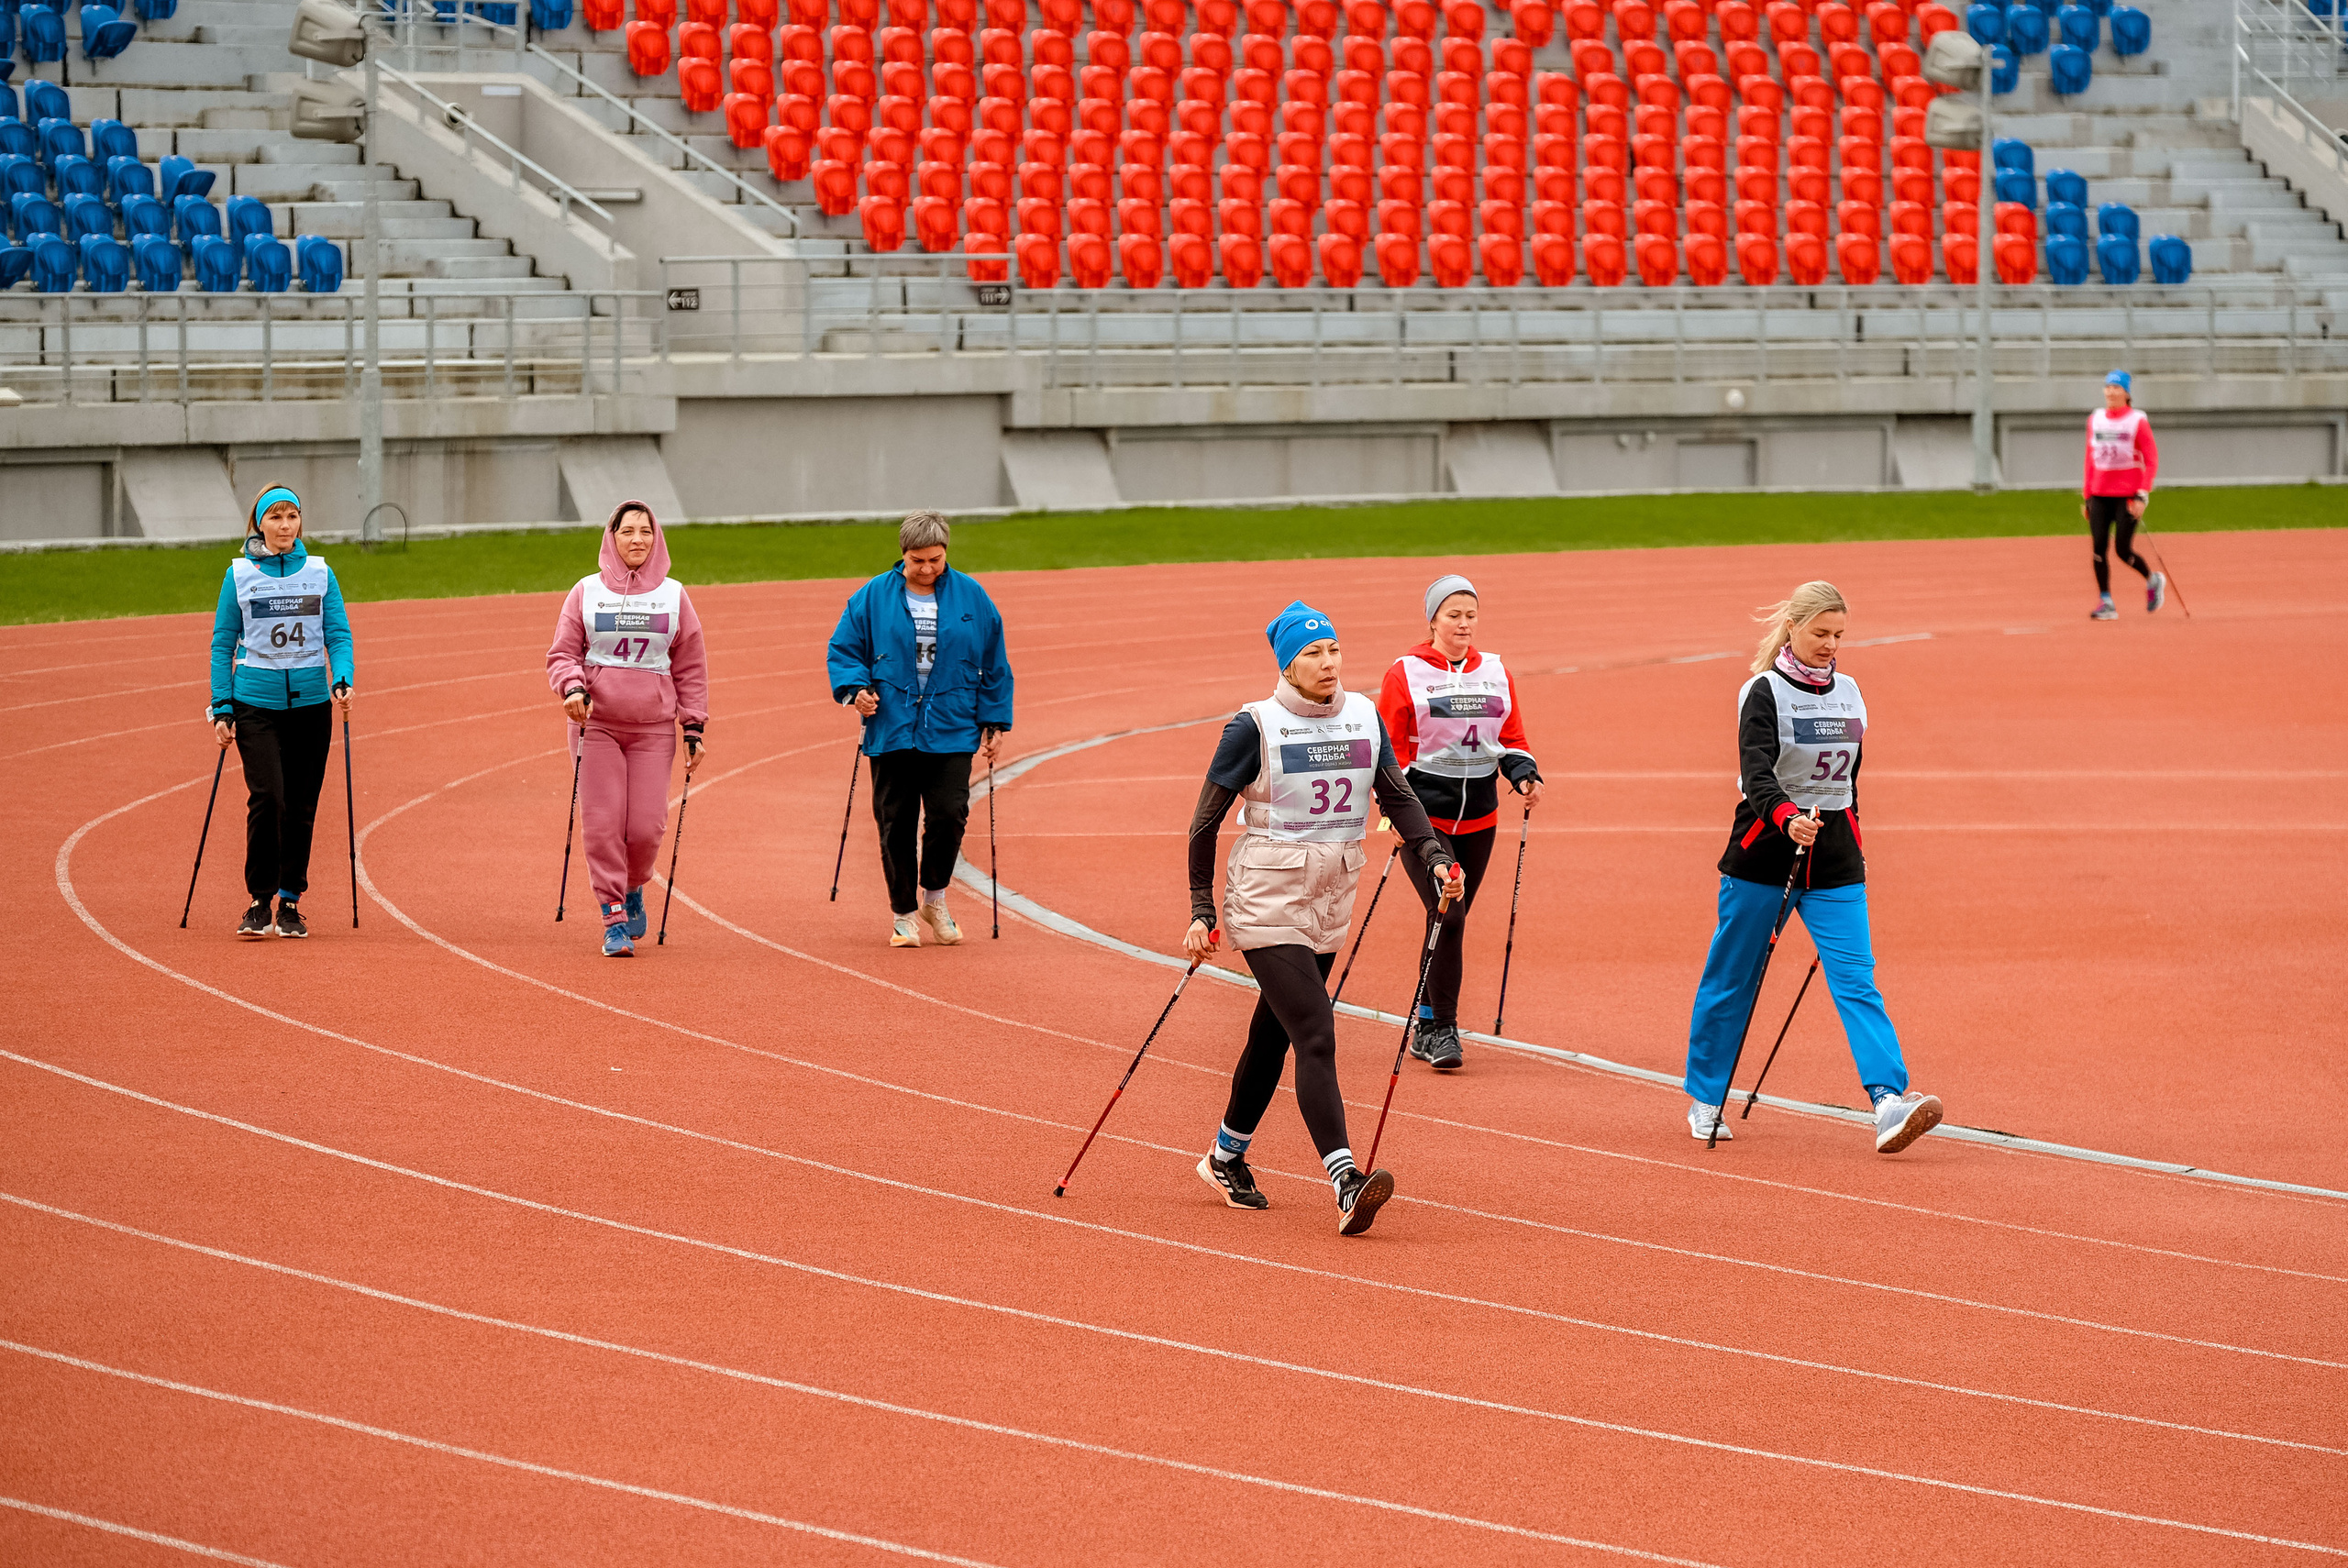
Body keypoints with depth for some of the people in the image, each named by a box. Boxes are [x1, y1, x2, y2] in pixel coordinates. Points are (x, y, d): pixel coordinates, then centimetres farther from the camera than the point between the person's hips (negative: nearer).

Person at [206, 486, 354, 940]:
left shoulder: (320, 572, 6)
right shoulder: (239, 575, 3)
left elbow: (338, 634, 4)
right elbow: (223, 644, 6)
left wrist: (343, 681, -14)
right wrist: (221, 708, -1)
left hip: (310, 702, 2)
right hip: (256, 702, -2)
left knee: (301, 805, 3)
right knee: (268, 796, -15)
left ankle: (290, 902, 15)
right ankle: (259, 901, -5)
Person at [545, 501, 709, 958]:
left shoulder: (674, 596, 9)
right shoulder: (586, 592, 6)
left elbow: (690, 668, 13)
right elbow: (562, 653, 7)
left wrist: (695, 730, 8)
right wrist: (572, 686, -14)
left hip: (654, 731, 1)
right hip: (596, 726, -1)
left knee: (646, 827, -6)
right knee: (602, 825, -8)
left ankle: (633, 890, 24)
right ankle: (613, 919, -1)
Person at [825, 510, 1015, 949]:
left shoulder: (972, 598, 7)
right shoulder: (872, 599, 3)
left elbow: (994, 665, 13)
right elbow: (843, 649, 7)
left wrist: (994, 722, 10)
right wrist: (854, 687, -12)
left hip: (951, 731, 0)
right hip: (890, 730, 0)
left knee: (949, 814, -12)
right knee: (896, 823, 1)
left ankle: (934, 897, 12)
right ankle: (903, 913, 15)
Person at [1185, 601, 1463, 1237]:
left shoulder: (1363, 716, 4)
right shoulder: (1255, 726, -11)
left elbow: (1397, 795, 10)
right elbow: (1206, 820, -5)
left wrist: (1435, 857, -7)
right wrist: (1202, 913, -8)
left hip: (1331, 902, 6)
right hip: (1267, 903, -6)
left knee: (1274, 1035, 16)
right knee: (1316, 1038, -17)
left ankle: (1226, 1159, 34)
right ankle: (1345, 1185, -27)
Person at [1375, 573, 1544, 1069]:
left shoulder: (1496, 673, 10)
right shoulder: (1406, 673, -3)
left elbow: (1512, 738, 16)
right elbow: (1387, 748, -4)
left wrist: (1525, 775, -4)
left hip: (1479, 814, 5)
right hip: (1424, 811, -5)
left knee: (1452, 920, 9)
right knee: (1448, 915, -16)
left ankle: (1427, 1026, 21)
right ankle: (1443, 1029, -8)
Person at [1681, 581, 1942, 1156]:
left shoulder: (1847, 692, 9)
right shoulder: (1764, 692, -9)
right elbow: (1756, 771, -25)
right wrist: (1787, 817, -42)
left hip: (1833, 853, 4)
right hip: (1765, 850, -4)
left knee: (1856, 979, -10)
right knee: (1732, 979, 7)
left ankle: (1889, 1102, -22)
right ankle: (1705, 1098, 24)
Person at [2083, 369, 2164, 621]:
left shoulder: (2137, 421, -4)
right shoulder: (2095, 420, 10)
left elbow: (2151, 461, -6)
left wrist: (2142, 496, -15)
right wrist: (2087, 496, 13)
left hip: (2128, 494, -4)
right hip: (2099, 495, 4)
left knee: (2123, 550, -8)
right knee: (2099, 548, -7)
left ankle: (2153, 581, 20)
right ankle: (2106, 603, -1)